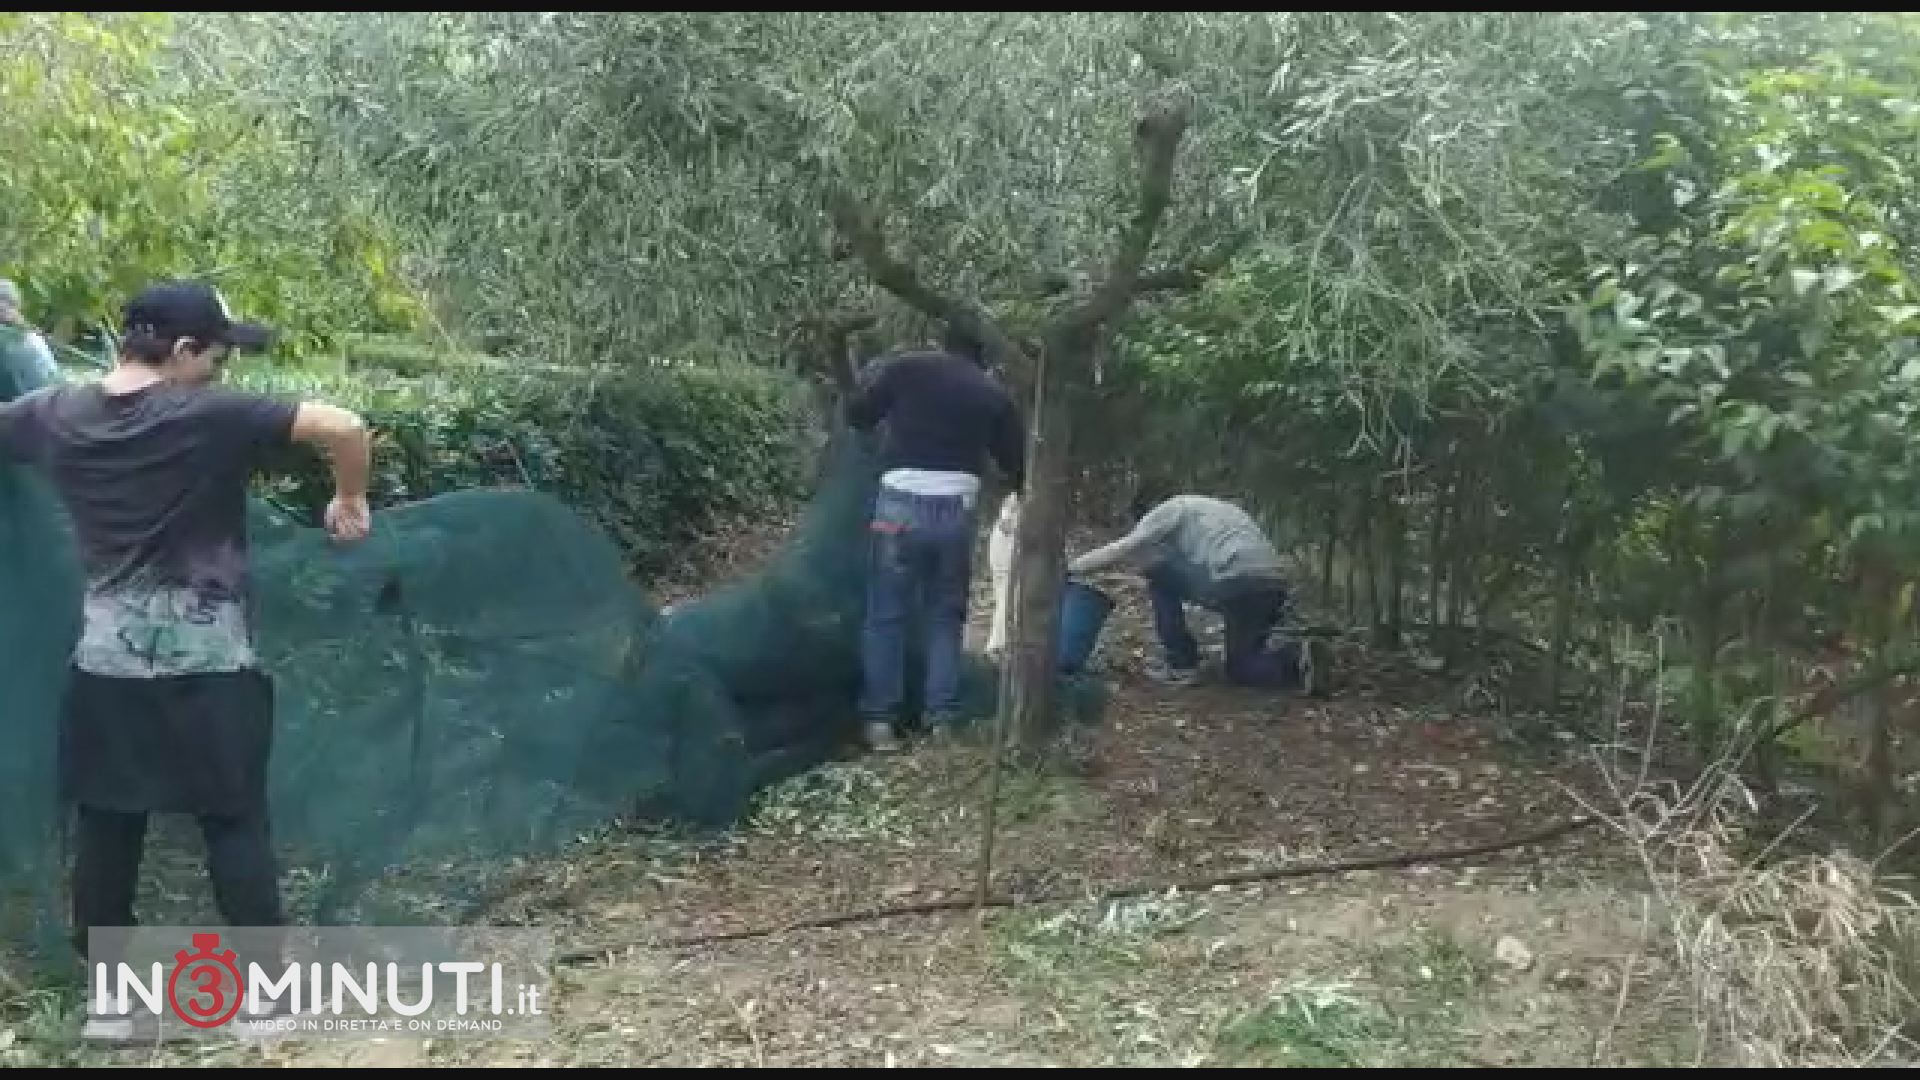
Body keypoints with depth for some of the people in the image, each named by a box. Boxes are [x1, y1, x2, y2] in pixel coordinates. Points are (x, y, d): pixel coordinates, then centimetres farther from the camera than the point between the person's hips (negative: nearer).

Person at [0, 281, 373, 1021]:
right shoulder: (211, 415, -15)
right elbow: (345, 428, -21)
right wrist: (350, 500, -4)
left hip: (107, 661, 5)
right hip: (208, 663, -4)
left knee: (105, 820, 15)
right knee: (234, 822, 5)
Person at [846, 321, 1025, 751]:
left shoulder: (905, 367, 3)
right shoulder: (994, 392, 11)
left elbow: (856, 415, 7)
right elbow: (1015, 462, 16)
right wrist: (1024, 489, 38)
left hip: (902, 504, -2)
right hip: (956, 510, 2)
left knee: (886, 614, 7)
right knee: (946, 616, 16)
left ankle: (879, 719, 8)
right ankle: (941, 718, 16)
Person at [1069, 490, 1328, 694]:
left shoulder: (1168, 511, 11)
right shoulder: (1206, 508, 36)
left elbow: (1117, 552, 4)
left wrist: (1066, 570, 11)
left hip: (1236, 583, -9)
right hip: (1274, 587, 9)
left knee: (1158, 575, 12)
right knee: (1239, 667, 24)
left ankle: (1180, 664, 11)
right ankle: (1297, 658, -1)